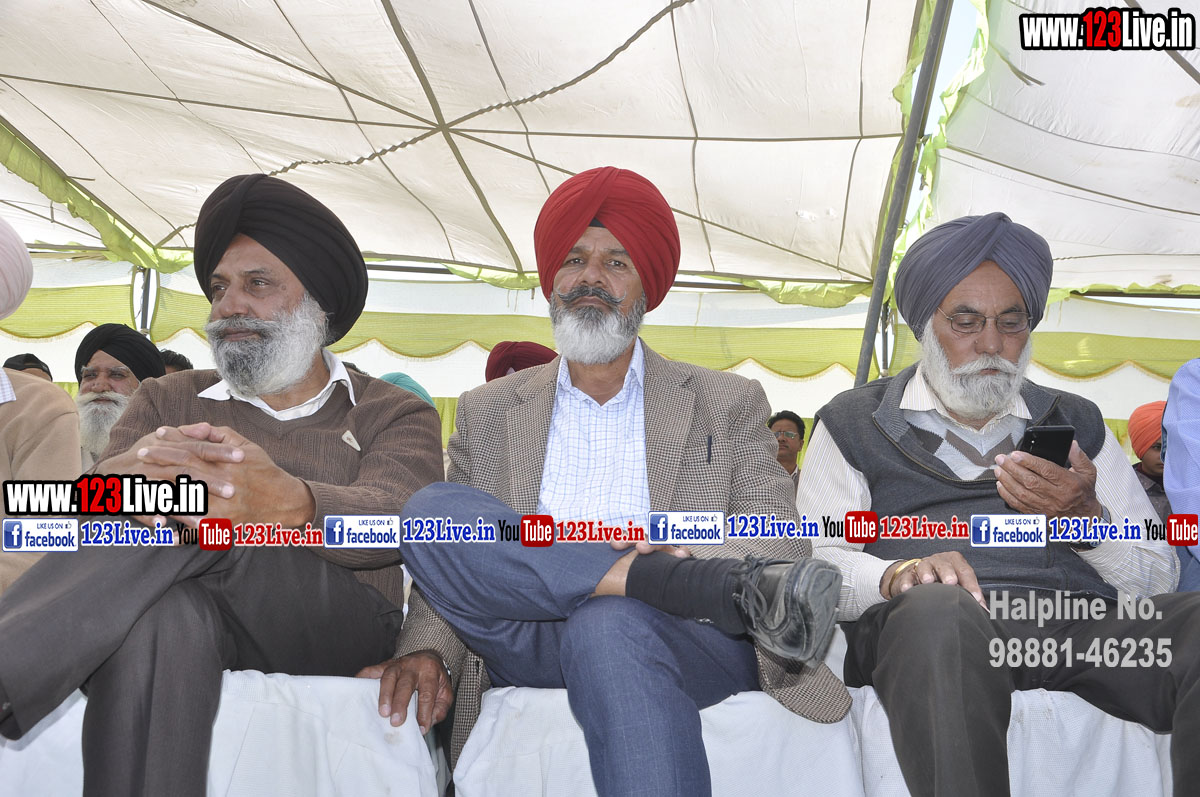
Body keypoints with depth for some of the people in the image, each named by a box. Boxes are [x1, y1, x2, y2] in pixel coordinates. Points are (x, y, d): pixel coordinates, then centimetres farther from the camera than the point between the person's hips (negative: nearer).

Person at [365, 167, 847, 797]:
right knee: (430, 513, -24)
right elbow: (444, 555, 12)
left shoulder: (727, 405, 14)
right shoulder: (487, 412, 18)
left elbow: (784, 546, 5)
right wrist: (427, 648, -9)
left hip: (684, 644, -3)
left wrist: (687, 557, -17)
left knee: (608, 626, -38)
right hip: (535, 650, 4)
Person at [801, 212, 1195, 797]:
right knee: (936, 609, -38)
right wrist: (897, 573, -16)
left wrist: (1087, 519, -4)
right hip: (924, 626, -3)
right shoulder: (852, 422, 17)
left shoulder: (1076, 422, 26)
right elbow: (815, 562, 6)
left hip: (1086, 618, 3)